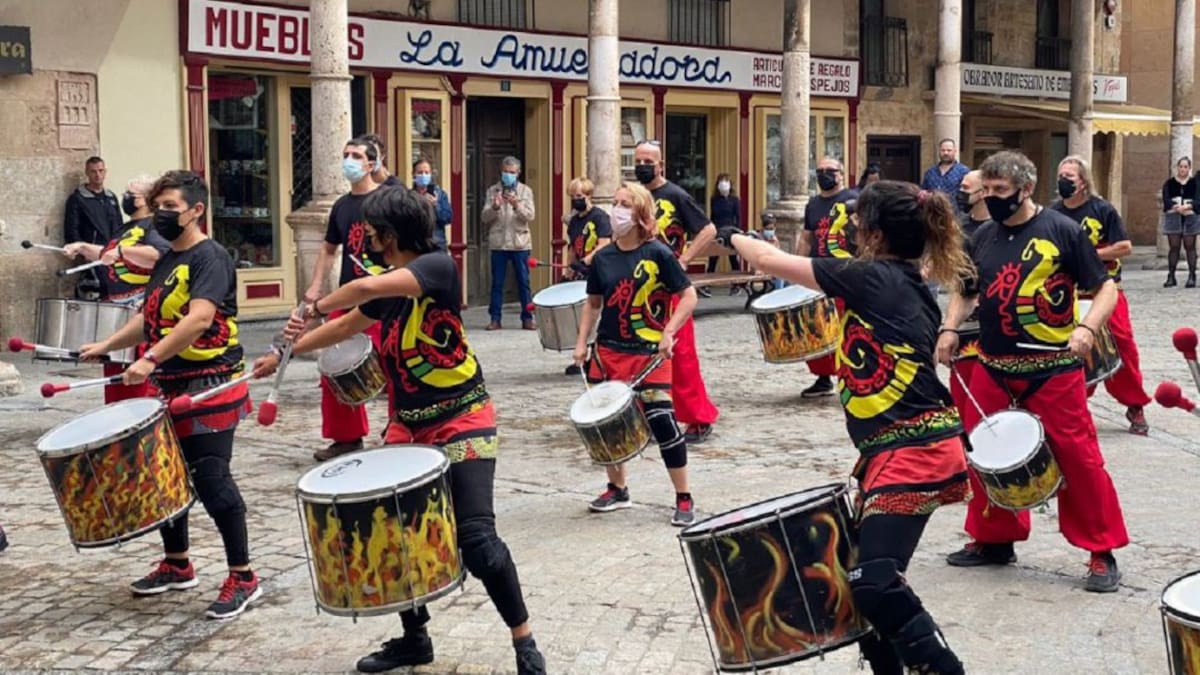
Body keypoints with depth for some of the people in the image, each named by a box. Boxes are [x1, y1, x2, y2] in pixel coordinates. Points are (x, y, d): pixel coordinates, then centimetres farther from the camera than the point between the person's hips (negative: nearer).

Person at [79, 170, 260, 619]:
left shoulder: (210, 257, -13)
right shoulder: (166, 261, 15)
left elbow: (200, 318, -26)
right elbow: (150, 319, 24)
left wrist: (150, 359, -32)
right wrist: (106, 346, 12)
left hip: (210, 388, -9)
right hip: (170, 387, 9)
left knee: (212, 482, -9)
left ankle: (242, 578, 0)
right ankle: (177, 565, 31)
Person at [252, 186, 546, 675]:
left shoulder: (437, 266, -17)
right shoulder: (386, 290, 8)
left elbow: (369, 288, -32)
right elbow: (345, 327, 25)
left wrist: (315, 307, -17)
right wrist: (284, 355, 30)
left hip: (462, 422, -8)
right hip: (408, 425, 8)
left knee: (476, 538, -15)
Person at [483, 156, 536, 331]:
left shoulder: (526, 191, 7)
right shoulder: (492, 191, 7)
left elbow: (530, 216, -3)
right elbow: (485, 217, 1)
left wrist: (516, 205, -19)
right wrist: (494, 207, -19)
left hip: (520, 243, 0)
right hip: (498, 243, 0)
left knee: (524, 282, 2)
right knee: (497, 283, 3)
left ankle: (527, 318, 8)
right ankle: (495, 318, 8)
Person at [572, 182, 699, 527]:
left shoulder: (658, 254, -8)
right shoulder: (603, 258, 5)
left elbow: (689, 296, -7)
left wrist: (669, 333, -17)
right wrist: (581, 342, 7)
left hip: (649, 353, -5)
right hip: (608, 352, 5)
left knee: (662, 421, -10)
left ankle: (684, 499, 3)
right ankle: (617, 489, 29)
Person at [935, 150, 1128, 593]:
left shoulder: (1062, 231, -6)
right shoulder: (984, 237, 9)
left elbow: (1106, 288, -5)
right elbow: (966, 291, 22)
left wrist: (1087, 327, -22)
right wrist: (950, 327, 4)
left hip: (1054, 370, -5)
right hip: (993, 369, 6)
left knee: (1077, 458, -4)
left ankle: (1102, 553, 8)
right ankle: (993, 539, 28)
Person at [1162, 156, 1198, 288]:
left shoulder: (1194, 182, 6)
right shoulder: (1169, 183, 8)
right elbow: (1166, 199, -5)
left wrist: (1187, 206, -25)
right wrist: (1177, 207, -24)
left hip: (1190, 217, -1)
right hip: (1173, 216, 1)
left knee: (1190, 246, 1)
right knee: (1174, 246, 1)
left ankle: (1192, 277, 1)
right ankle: (1171, 276, 2)